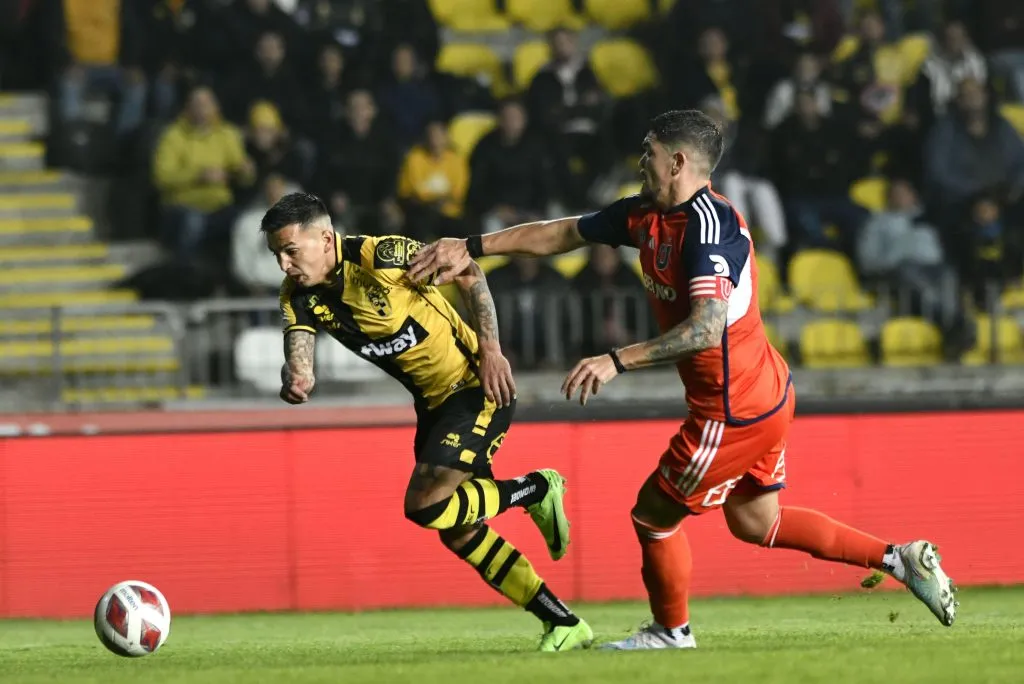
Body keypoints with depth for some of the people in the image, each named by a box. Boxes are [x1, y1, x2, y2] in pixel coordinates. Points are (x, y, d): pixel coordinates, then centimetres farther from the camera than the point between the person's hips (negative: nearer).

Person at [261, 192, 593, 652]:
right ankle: (565, 627, 17)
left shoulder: (377, 256, -23)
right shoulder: (300, 297, -5)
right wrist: (296, 380, -42)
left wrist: (490, 349, -19)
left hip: (479, 388, -8)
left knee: (425, 505, -19)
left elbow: (468, 274, -14)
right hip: (433, 402, 8)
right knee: (457, 531, 7)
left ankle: (537, 490, 3)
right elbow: (299, 352, -18)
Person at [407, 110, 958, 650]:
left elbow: (705, 328, -35)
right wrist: (470, 247, 9)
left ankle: (671, 632, 28)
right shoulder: (646, 215, 3)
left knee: (654, 513, 6)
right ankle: (898, 558, 23)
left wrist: (616, 361, -39)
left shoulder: (709, 225, -25)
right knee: (753, 522, 21)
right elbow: (560, 234, 12)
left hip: (734, 412, -9)